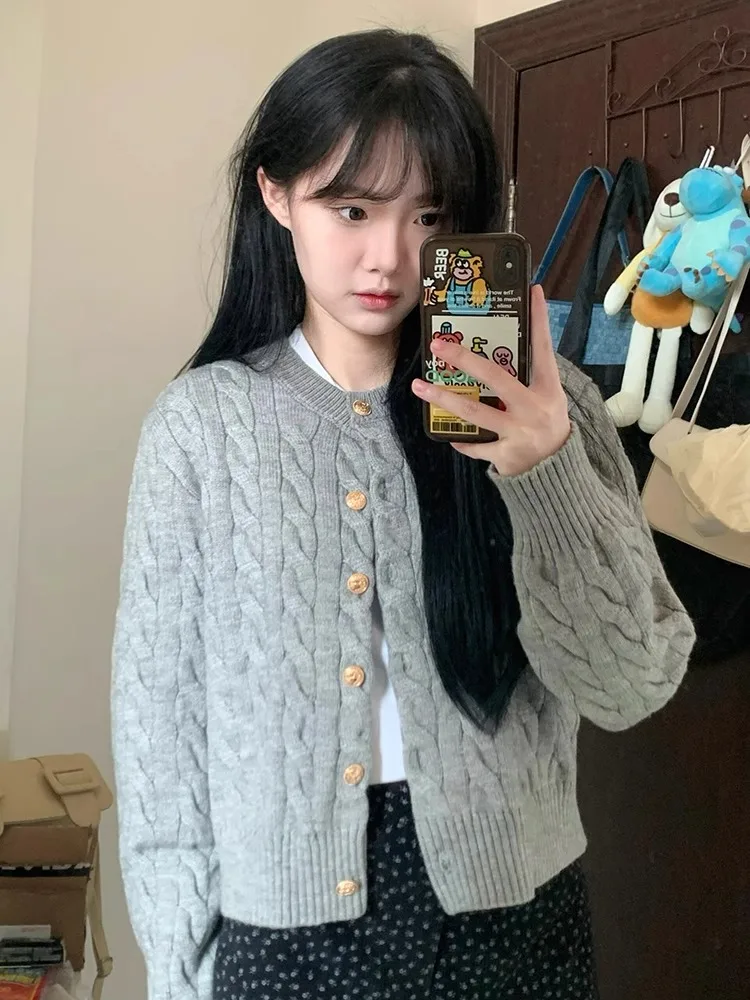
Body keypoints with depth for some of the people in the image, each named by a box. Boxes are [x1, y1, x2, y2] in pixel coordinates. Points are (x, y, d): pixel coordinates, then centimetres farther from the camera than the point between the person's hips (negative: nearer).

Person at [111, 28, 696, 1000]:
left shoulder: (536, 401, -6)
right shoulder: (203, 423, -6)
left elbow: (634, 684, -9)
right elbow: (161, 708, -1)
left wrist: (547, 469, -24)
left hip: (512, 911, 1)